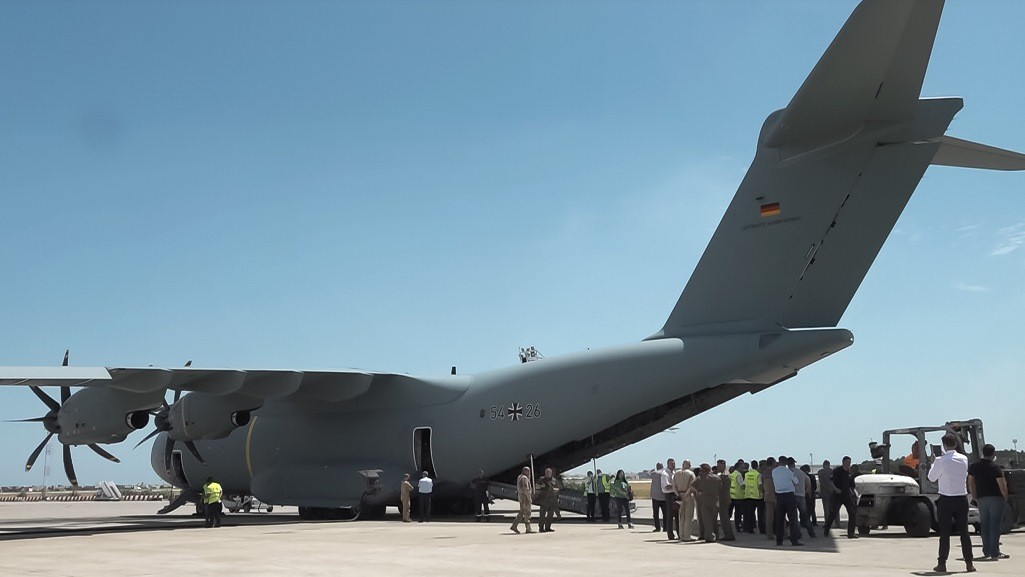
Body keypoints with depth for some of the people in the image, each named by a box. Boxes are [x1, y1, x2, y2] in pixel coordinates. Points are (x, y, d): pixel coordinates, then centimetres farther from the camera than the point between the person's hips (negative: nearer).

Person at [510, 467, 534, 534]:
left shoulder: (519, 477, 15)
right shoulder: (524, 478, -16)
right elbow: (525, 489, -22)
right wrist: (529, 498, -20)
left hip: (521, 497, 10)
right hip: (525, 497, -10)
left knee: (521, 513, 12)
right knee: (527, 513, -4)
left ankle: (514, 526, 6)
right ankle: (528, 529, -1)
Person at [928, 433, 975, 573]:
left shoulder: (941, 461, -13)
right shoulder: (964, 459, 1)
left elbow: (931, 477, -2)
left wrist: (933, 463, 13)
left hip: (946, 500, -3)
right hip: (962, 499, 4)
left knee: (944, 533, 2)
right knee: (964, 532, 9)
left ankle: (942, 564, 3)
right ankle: (969, 563, 11)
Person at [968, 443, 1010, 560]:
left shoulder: (973, 466, 4)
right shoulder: (995, 467, -11)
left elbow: (970, 483, 10)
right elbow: (1002, 485, -14)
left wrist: (974, 496, 19)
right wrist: (1005, 497, 1)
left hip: (981, 498, 4)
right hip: (996, 498, -4)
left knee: (985, 525, 11)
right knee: (995, 525, -3)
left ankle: (986, 552, 12)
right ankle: (995, 553, -4)